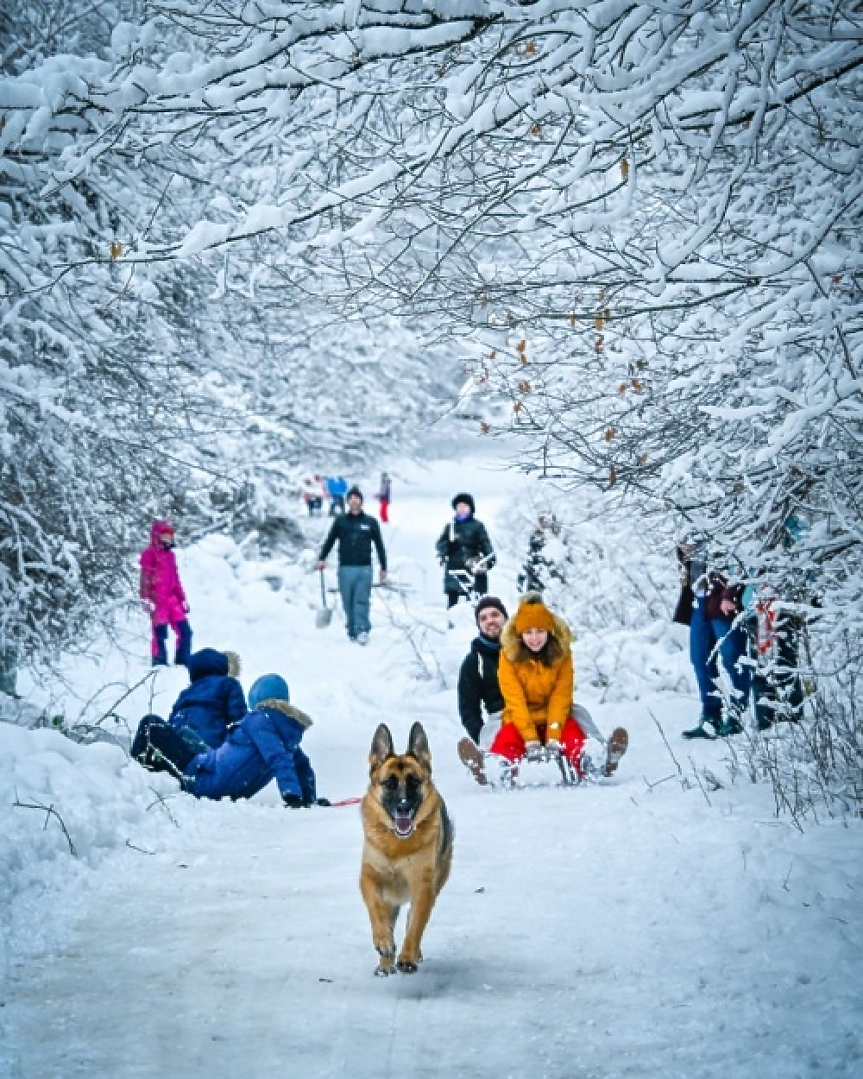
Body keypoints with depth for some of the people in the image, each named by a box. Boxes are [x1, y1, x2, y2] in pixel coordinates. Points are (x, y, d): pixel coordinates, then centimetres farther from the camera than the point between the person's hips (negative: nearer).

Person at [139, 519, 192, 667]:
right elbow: (145, 578, -8)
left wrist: (183, 599, 22)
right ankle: (160, 665, -3)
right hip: (157, 600, -7)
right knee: (160, 635, -7)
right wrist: (146, 599, -16)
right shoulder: (149, 554, -2)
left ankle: (182, 662, 11)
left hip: (172, 600, 7)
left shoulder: (170, 555, 20)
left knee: (185, 631, 3)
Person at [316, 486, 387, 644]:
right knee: (348, 602, 2)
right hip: (345, 568, 1)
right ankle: (352, 631, 10)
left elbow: (379, 546, 12)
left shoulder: (370, 522, 8)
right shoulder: (340, 521, 8)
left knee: (362, 600, -9)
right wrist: (321, 558, 2)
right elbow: (330, 541, 12)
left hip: (364, 568, -1)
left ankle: (362, 631, -13)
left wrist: (383, 567, 11)